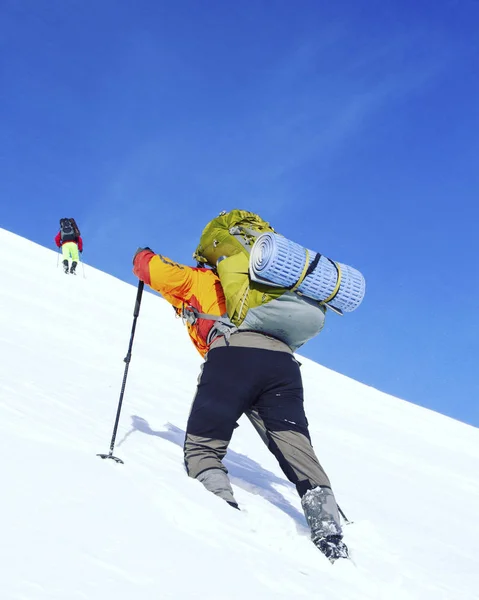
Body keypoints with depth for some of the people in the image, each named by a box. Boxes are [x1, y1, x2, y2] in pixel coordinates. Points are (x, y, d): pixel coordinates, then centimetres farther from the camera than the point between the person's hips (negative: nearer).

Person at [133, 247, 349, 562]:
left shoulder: (196, 280, 28)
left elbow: (152, 269, 21)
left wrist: (143, 256, 43)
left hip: (233, 353, -5)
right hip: (283, 359, 5)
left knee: (202, 447, 2)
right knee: (300, 455, -1)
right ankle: (331, 538, -18)